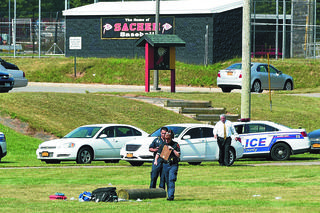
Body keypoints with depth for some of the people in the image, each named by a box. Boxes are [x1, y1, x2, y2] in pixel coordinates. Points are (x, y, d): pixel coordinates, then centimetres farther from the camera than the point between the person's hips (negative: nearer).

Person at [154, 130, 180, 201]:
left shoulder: (176, 145, 0)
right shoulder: (163, 145, 11)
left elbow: (178, 155, -5)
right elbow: (158, 153, 8)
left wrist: (172, 149, -16)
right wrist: (156, 160, -9)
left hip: (173, 165, -5)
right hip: (165, 165, 5)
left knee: (171, 180, -16)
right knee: (167, 181, 7)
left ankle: (171, 196, -20)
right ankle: (169, 195, 16)